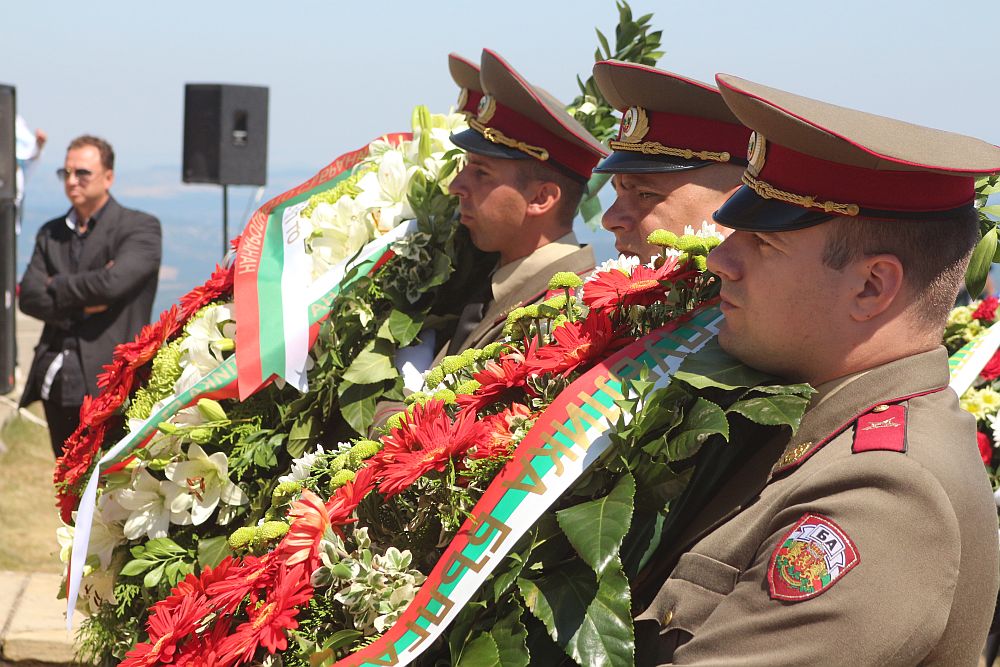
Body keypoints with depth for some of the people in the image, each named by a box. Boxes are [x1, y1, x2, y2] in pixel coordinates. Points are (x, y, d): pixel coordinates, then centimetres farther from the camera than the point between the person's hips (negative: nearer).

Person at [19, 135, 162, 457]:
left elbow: (114, 281, -19)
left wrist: (58, 286, -3)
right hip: (57, 384, 6)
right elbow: (29, 296, 3)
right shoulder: (51, 233, 15)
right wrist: (81, 305, -12)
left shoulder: (140, 227, -2)